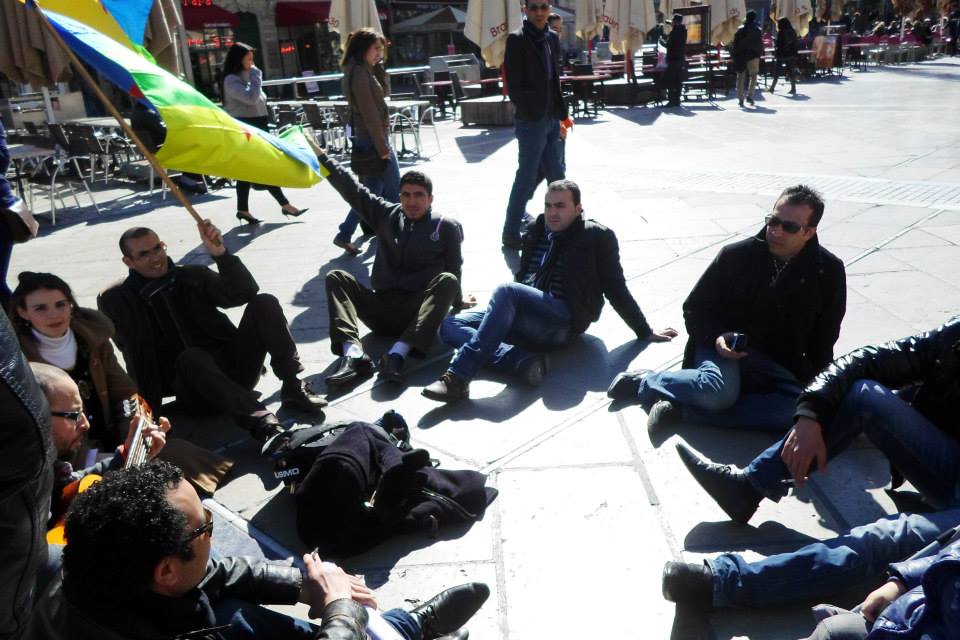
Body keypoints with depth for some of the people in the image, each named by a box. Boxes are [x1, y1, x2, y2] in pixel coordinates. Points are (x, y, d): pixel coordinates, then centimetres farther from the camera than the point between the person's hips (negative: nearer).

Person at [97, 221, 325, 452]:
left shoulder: (193, 275, 10)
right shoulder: (117, 300, 5)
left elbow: (245, 293, -4)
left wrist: (220, 254, -19)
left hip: (233, 367, 3)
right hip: (194, 389, -3)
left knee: (264, 303, -16)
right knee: (191, 357, -37)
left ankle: (293, 387, -22)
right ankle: (262, 423, -52)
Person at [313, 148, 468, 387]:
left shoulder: (446, 226, 5)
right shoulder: (386, 215, 13)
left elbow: (453, 268, 12)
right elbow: (351, 188, 9)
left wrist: (456, 300, 17)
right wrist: (320, 155, 6)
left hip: (419, 312, -3)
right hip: (382, 309, 3)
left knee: (447, 280, -30)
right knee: (336, 277, -14)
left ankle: (398, 352, -45)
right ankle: (353, 353, -38)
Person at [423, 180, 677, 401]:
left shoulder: (597, 237, 6)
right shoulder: (535, 231, 20)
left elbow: (616, 289, 9)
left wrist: (645, 332, 10)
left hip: (561, 322, -6)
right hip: (523, 318, 6)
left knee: (506, 291, -34)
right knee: (450, 326, -13)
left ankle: (458, 377, -42)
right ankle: (525, 361, -31)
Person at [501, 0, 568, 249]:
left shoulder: (552, 38, 12)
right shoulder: (517, 40, -9)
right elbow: (513, 86, -12)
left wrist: (561, 112, 10)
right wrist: (530, 113, -12)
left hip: (551, 119, 7)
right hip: (531, 121, -7)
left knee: (556, 175, 14)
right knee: (526, 178, -3)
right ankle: (511, 233, 7)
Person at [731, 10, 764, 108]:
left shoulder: (740, 29, 4)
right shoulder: (757, 30, -3)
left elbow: (734, 44, 2)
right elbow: (760, 44, -3)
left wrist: (735, 56, 6)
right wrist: (760, 54, 7)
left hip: (741, 56, 2)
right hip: (753, 56, -2)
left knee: (741, 77, 6)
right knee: (753, 76, 10)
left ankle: (740, 98, 1)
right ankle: (749, 95, -4)